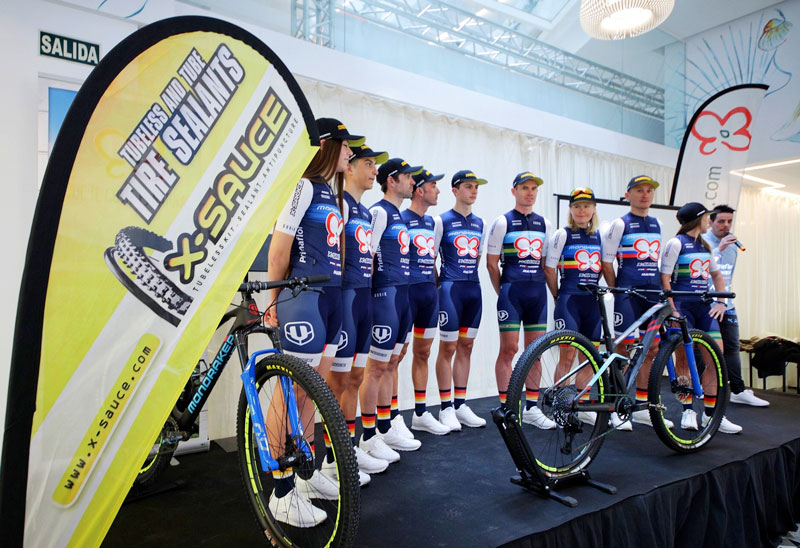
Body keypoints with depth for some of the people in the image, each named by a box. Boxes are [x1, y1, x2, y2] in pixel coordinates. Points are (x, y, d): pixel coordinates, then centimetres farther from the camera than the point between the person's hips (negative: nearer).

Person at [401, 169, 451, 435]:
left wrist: (435, 286, 16)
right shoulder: (400, 218, -8)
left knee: (423, 353, 12)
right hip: (408, 291, -8)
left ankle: (420, 413, 23)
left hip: (429, 291, 8)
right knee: (397, 354, -3)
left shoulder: (431, 221, 16)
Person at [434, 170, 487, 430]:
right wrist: (440, 286, -4)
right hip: (451, 289, -6)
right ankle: (446, 408, 8)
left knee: (466, 346, 10)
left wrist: (470, 277, 12)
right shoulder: (442, 220, -3)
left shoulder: (480, 223, 14)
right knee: (448, 348, -1)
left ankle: (461, 404, 19)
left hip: (474, 290, 6)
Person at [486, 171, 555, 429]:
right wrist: (504, 293, 2)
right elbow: (491, 263, -1)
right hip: (511, 292, -5)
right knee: (509, 349, -4)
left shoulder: (544, 224, 13)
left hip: (538, 293, 5)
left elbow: (545, 262, 17)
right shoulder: (502, 222, -1)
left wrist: (539, 289, 11)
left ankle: (531, 407, 17)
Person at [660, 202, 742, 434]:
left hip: (704, 306, 7)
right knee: (684, 358, -4)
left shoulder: (704, 245, 16)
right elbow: (665, 279, -11)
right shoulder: (676, 243, -6)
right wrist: (672, 310, -17)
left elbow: (717, 276, 26)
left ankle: (711, 414, 9)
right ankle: (688, 411, 7)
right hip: (682, 305, -6)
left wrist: (720, 302, 12)